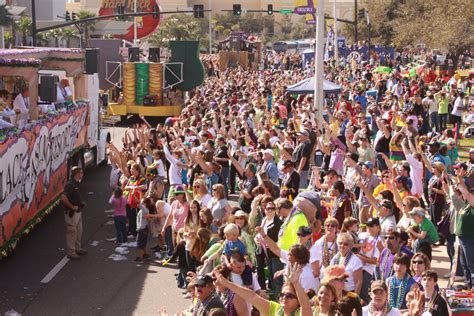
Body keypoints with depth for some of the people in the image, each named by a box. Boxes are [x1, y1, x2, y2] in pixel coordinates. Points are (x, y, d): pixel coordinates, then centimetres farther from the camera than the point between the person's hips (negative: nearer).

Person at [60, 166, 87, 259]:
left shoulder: (77, 184, 10)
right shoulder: (70, 185, -20)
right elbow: (63, 197, -31)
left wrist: (81, 203, 10)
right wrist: (72, 207, -23)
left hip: (78, 211, 10)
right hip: (71, 212, -10)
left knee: (79, 231, 19)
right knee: (72, 232, -2)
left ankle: (77, 249, 32)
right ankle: (70, 252, 6)